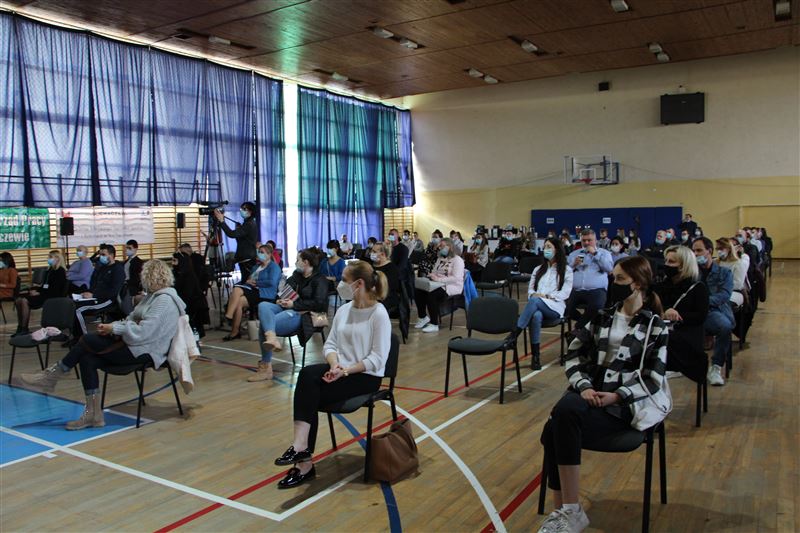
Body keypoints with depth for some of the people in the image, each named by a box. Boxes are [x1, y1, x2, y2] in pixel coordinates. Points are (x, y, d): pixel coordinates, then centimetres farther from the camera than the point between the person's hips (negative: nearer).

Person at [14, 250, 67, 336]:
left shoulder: (60, 271, -7)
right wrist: (35, 290, 2)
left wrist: (40, 293, -18)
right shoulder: (49, 270, 19)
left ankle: (24, 329, -18)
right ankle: (20, 327, -7)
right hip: (45, 293, 9)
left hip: (52, 296, -9)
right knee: (18, 301, -8)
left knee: (25, 301, -25)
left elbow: (55, 289, -16)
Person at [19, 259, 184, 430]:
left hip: (145, 351, -10)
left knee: (88, 340, -16)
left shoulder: (165, 300, -15)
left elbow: (143, 331, -24)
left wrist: (114, 328, -13)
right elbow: (133, 319, 19)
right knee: (87, 359, -8)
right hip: (134, 345, 10)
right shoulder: (154, 296, 18)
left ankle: (52, 376, 3)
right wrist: (115, 325, -2)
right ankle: (93, 415, -4)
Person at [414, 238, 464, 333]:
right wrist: (432, 275, -7)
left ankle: (434, 325, -24)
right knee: (417, 291, -14)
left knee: (431, 294, -34)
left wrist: (439, 279, -28)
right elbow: (434, 272, 19)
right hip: (438, 285, 8)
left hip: (452, 286, -8)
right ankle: (423, 317, 0)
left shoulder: (457, 260, -7)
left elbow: (456, 278, -20)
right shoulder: (440, 259, 19)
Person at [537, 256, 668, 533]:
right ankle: (565, 511, -19)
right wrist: (584, 386, -10)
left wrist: (617, 395, -17)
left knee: (558, 431, -30)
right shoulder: (602, 317, 15)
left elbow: (653, 379, -4)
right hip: (588, 393, 4)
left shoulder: (655, 326, 3)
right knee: (563, 411, -31)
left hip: (622, 403, -4)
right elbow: (574, 355, 8)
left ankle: (566, 511, -15)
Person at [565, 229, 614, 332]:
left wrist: (595, 254, -2)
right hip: (575, 290, 2)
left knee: (596, 306, -35)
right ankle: (586, 322, 3)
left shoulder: (604, 253, 17)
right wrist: (573, 264, -2)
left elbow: (609, 268, -2)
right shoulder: (574, 254, 24)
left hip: (596, 290, -2)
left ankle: (578, 327, -9)